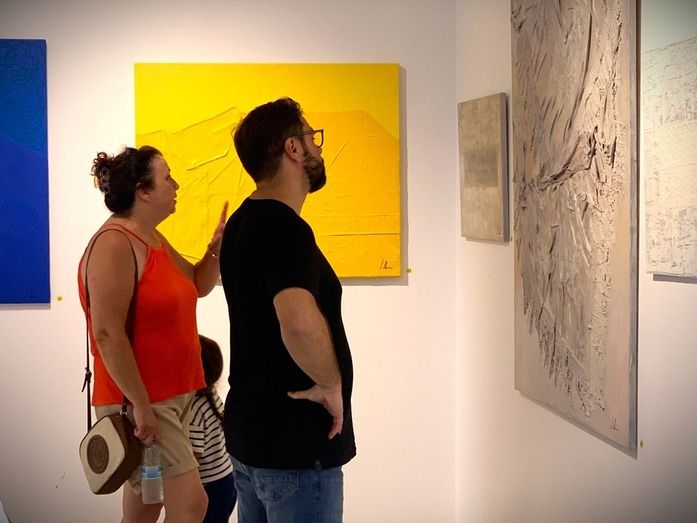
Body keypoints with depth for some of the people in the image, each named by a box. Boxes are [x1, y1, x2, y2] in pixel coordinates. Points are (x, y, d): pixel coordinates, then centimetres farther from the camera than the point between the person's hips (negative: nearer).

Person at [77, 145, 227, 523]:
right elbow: (107, 335, -24)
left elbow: (197, 286, 23)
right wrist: (141, 405, -24)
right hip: (140, 402, -9)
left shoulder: (155, 241, 11)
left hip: (171, 397, 9)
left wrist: (217, 247, 4)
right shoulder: (114, 244, -18)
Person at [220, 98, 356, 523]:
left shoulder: (243, 221, 9)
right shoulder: (285, 229, -21)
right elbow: (300, 321, -40)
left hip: (250, 429, 10)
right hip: (295, 443, -9)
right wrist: (330, 385, -23)